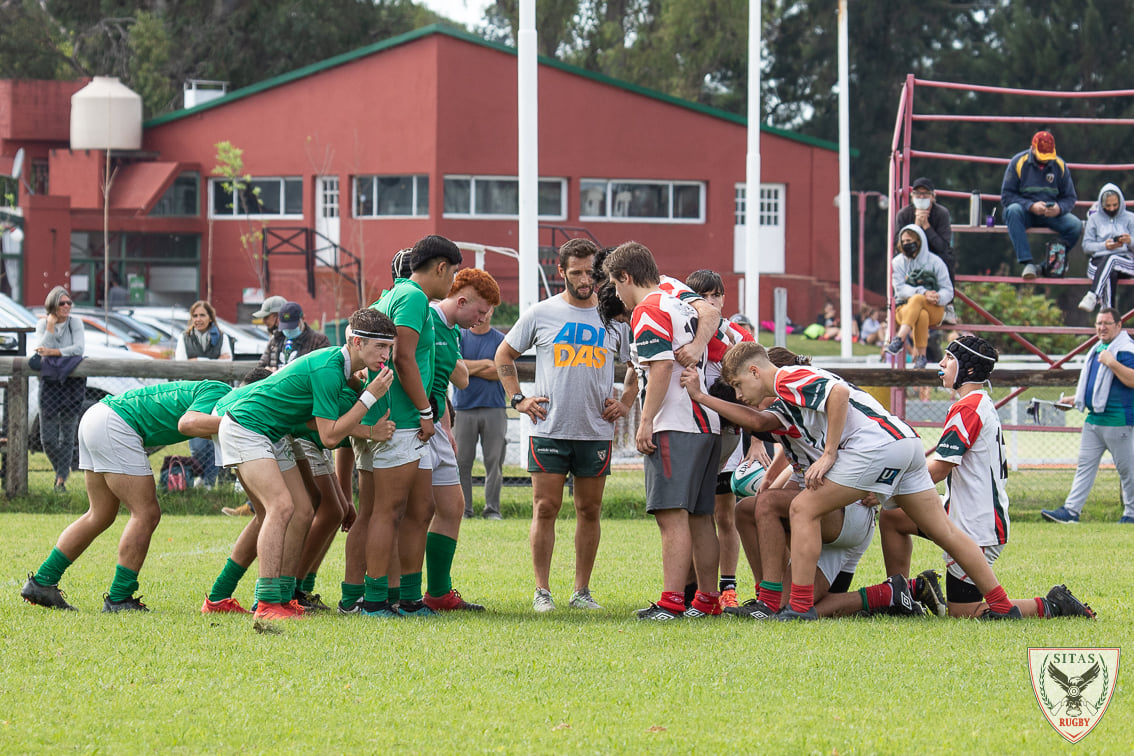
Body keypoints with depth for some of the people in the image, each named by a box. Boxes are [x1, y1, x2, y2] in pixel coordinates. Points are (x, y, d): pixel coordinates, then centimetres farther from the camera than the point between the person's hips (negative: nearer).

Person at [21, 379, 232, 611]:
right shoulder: (217, 393, -11)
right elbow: (188, 424, -28)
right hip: (114, 425, -10)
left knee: (100, 515, 17)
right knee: (146, 514, -7)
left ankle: (41, 583, 20)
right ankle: (119, 599, -5)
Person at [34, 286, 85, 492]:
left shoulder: (75, 322, -1)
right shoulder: (43, 325, 4)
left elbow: (79, 348, -14)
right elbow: (42, 349, -10)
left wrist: (51, 352, -16)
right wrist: (51, 326, -13)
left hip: (72, 380, -2)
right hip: (49, 381, 2)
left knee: (67, 435, -2)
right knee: (48, 438, 0)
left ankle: (61, 479, 7)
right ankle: (62, 468, 26)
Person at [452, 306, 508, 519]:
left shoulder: (500, 340, 7)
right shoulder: (458, 336, 9)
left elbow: (498, 372, -4)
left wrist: (467, 367, -3)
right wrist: (484, 364, -4)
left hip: (494, 409, 0)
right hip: (463, 408, 0)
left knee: (494, 461, -3)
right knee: (461, 462, -3)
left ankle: (492, 508, 2)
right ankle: (463, 508, 3)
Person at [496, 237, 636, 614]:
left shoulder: (614, 318, 7)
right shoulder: (541, 314, 3)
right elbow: (504, 354, 13)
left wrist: (625, 402, 6)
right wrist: (517, 399, 4)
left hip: (596, 431, 2)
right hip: (549, 428, -2)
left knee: (589, 511, 5)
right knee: (545, 509, -4)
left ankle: (582, 591, 13)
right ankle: (542, 591, 1)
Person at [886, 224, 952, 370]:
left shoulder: (935, 262, 5)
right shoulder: (898, 262, 8)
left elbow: (948, 291, 2)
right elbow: (900, 289, -6)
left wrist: (938, 297, -23)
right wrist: (923, 293, -23)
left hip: (934, 309, -1)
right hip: (905, 307, 1)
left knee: (917, 300, -37)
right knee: (922, 315, -36)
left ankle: (899, 339, -45)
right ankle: (920, 355, -37)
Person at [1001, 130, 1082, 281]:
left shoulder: (1060, 165, 4)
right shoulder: (1018, 163, -5)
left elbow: (1070, 198, 7)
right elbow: (1006, 196, -9)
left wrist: (1059, 209, -18)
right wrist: (1031, 206, -24)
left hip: (1052, 213, 2)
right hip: (1025, 213, -2)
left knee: (1076, 225, -25)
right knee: (1013, 210, -37)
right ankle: (1028, 263, -42)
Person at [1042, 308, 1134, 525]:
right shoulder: (1098, 349, 18)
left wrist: (1112, 363, -29)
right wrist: (1073, 400, 22)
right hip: (1094, 418, 9)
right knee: (1085, 466, 4)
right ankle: (1071, 511, 2)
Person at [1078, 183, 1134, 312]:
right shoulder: (1095, 219, 19)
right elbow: (1086, 246, 9)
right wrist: (1104, 246, -10)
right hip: (1098, 261, 1)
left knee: (1110, 259, -39)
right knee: (1110, 274, -38)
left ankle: (1093, 296, -56)